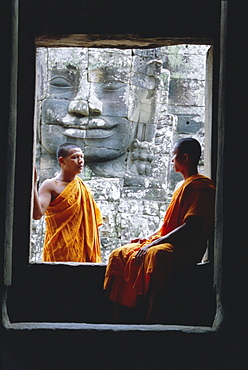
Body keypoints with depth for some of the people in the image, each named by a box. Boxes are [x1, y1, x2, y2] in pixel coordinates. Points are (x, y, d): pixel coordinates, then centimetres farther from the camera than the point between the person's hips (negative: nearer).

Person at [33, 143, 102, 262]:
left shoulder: (82, 186, 14)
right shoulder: (50, 185, -6)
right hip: (59, 249, -6)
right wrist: (33, 183, -28)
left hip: (80, 248, 6)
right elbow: (37, 214, -21)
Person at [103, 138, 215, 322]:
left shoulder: (201, 186, -8)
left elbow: (191, 227, -19)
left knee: (157, 254, -41)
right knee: (119, 254, 0)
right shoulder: (182, 185, 24)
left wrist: (155, 243, -21)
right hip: (167, 243, 10)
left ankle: (151, 318, -46)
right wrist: (148, 238, 11)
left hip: (187, 248, -10)